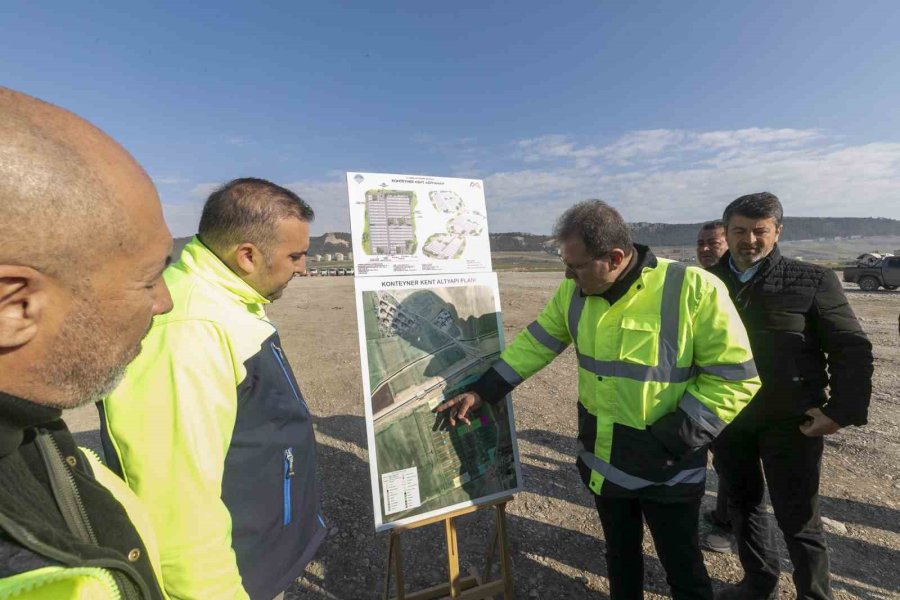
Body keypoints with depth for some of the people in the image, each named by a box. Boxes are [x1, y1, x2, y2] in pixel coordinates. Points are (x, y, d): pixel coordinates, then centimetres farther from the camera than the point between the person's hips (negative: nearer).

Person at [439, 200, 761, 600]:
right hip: (603, 462, 4)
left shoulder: (694, 290, -22)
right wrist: (481, 391, -2)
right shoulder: (573, 293, -7)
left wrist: (672, 439, -20)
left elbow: (735, 378, -16)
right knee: (620, 555, 27)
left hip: (668, 470, -4)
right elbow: (534, 345, 2)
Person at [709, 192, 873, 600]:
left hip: (791, 421, -3)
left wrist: (842, 410, -12)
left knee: (798, 520, 10)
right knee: (742, 504, 19)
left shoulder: (812, 280, -6)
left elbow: (852, 349, -4)